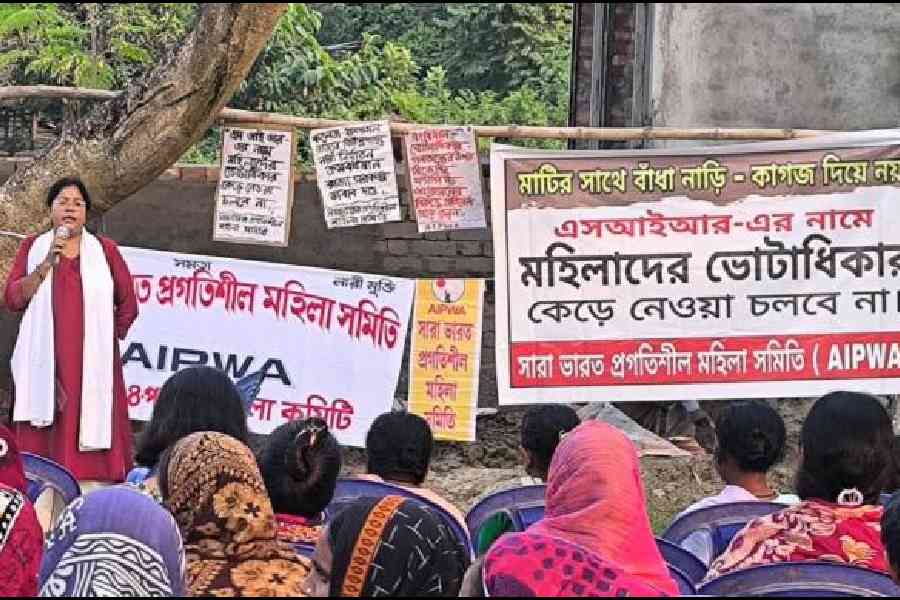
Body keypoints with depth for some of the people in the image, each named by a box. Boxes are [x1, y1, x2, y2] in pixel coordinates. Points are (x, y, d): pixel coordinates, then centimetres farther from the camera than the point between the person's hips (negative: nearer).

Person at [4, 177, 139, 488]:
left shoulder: (105, 250, 9)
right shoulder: (33, 247, 10)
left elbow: (128, 305, 12)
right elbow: (13, 298, -1)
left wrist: (109, 338, 8)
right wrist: (48, 262, -9)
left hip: (93, 364, 0)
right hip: (44, 362, 0)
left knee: (90, 425, -8)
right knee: (44, 440, -7)